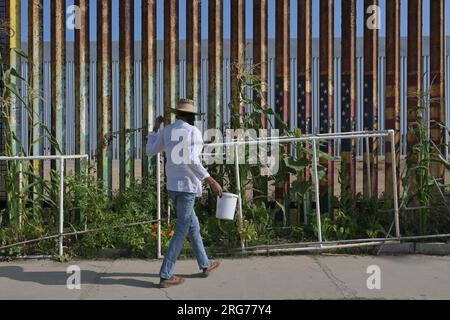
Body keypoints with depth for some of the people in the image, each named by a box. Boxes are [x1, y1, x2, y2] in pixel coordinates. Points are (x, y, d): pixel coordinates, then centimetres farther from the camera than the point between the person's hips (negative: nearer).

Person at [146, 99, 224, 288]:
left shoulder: (166, 131, 8)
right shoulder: (193, 131, -11)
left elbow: (150, 151, 20)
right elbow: (192, 162, -22)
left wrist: (156, 128, 29)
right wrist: (211, 181, -18)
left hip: (173, 186, 8)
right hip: (187, 186, -8)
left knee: (193, 225, 20)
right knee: (181, 231, -2)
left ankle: (205, 265, 31)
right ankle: (165, 275, -2)